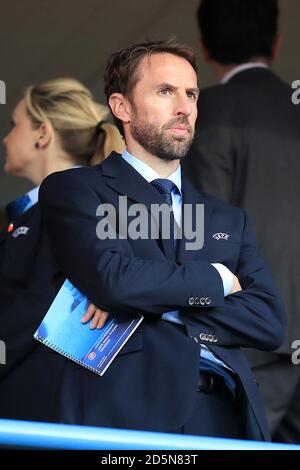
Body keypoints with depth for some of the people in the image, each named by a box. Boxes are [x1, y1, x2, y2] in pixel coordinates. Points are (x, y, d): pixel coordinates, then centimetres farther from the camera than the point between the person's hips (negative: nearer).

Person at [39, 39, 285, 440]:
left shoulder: (228, 219, 20)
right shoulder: (72, 190, 6)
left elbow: (270, 322, 7)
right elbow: (113, 280, -12)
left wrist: (159, 312, -6)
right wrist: (217, 279, 2)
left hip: (223, 419, 4)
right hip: (127, 418, -4)